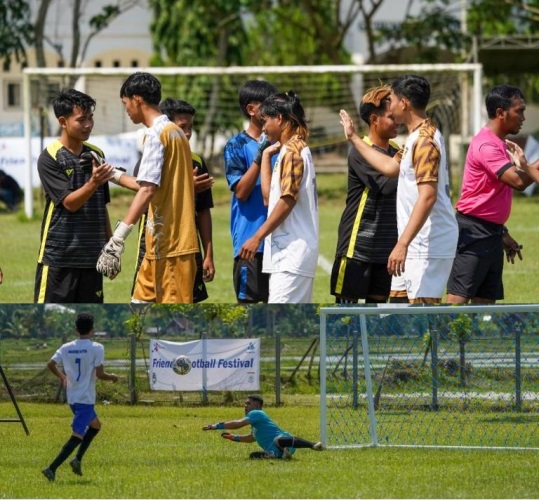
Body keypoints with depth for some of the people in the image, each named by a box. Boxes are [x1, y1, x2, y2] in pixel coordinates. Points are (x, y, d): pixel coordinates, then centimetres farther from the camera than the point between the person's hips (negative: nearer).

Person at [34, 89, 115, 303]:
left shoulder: (96, 155, 10)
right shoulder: (50, 157, -8)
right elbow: (69, 202, -16)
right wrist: (93, 182, -33)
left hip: (91, 256, 6)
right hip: (58, 257, -5)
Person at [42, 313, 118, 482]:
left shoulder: (66, 348, 4)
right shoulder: (96, 348, -12)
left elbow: (51, 364, 2)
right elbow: (99, 374, -16)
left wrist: (63, 377, 19)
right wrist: (112, 377, 4)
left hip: (71, 397, 7)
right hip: (86, 398, -7)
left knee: (95, 425, 28)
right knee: (77, 436, -9)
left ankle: (78, 459, 14)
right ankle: (52, 468, -22)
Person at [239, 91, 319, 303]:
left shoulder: (292, 150, -10)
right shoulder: (299, 149, 20)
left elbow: (287, 200, -18)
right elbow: (270, 196, 17)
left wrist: (257, 237, -16)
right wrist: (266, 156, 17)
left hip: (291, 253, -10)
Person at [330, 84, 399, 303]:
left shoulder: (396, 151, 11)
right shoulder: (360, 152, -12)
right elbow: (386, 185, -23)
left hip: (386, 247, 7)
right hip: (357, 246, -7)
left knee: (378, 302, 9)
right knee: (346, 305, -4)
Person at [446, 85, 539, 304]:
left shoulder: (499, 144, 16)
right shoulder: (486, 145, -16)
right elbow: (518, 181, -26)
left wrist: (502, 234, 23)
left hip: (491, 234, 10)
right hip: (474, 234, -10)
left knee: (485, 302, 7)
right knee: (458, 299, -12)